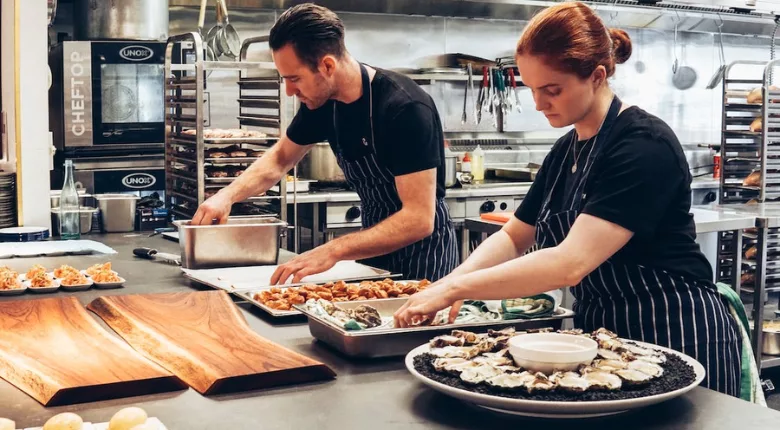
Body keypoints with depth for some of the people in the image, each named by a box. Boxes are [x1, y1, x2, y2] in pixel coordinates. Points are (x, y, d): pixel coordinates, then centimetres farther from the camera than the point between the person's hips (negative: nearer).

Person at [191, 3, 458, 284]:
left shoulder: (406, 108, -28)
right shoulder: (321, 102, -6)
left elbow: (419, 219, -31)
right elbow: (280, 158, 11)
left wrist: (334, 251, -38)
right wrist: (228, 195, -6)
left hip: (422, 250, -6)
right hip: (376, 244, 6)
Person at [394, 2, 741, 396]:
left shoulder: (644, 146, -21)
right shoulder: (566, 150, 6)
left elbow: (571, 263, -30)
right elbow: (513, 237, 11)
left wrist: (455, 289, -26)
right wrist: (449, 283, -8)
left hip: (677, 338, -8)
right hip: (602, 333, 8)